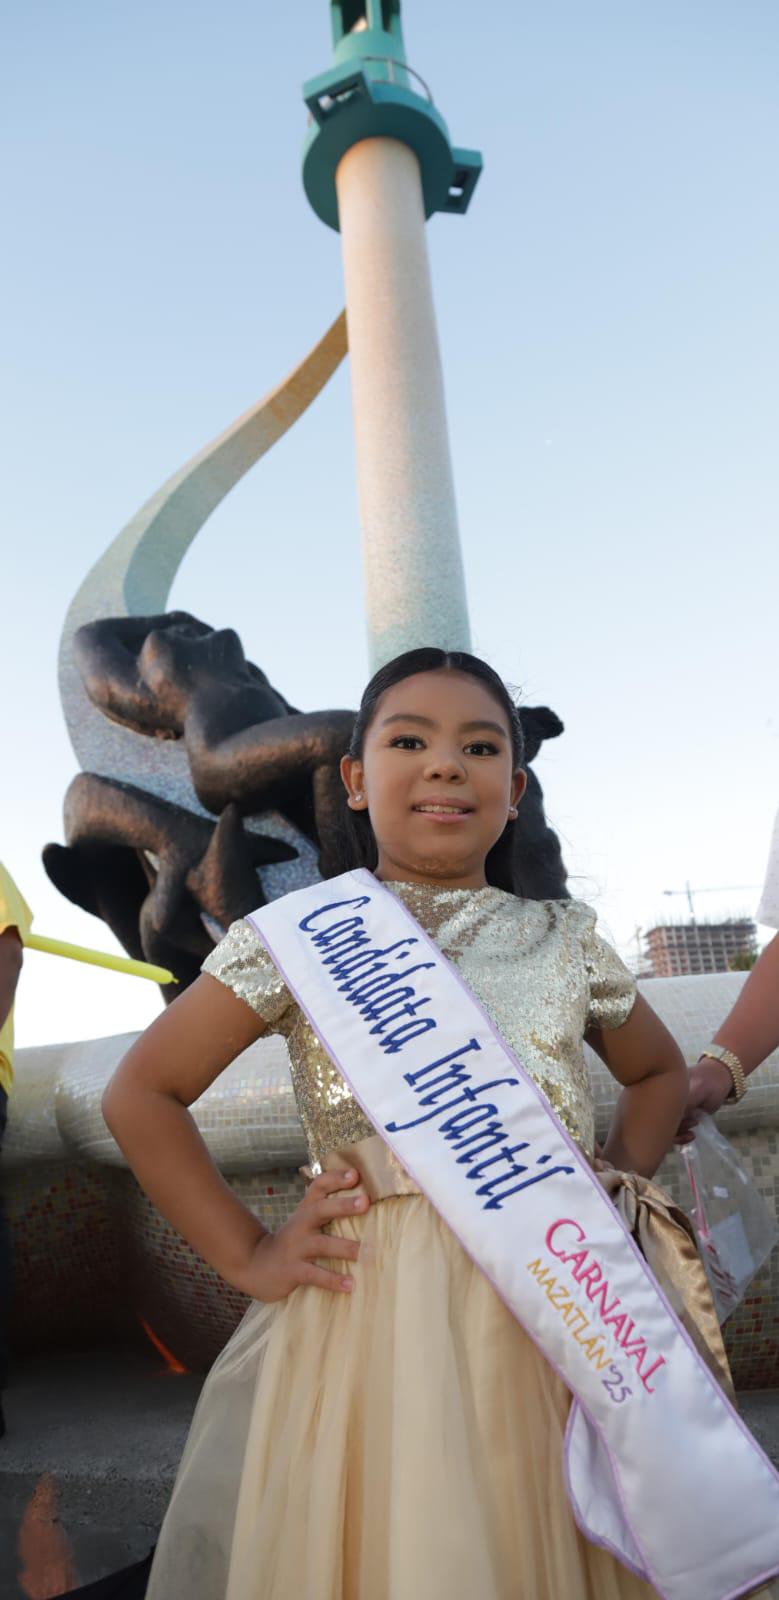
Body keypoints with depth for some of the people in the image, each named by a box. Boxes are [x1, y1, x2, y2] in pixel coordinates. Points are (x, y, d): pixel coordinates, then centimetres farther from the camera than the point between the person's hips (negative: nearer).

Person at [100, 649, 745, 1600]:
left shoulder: (567, 941, 5)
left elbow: (658, 1072, 22)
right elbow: (139, 1095, 0)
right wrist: (248, 1256, -4)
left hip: (550, 1329, 3)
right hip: (362, 1322, -3)